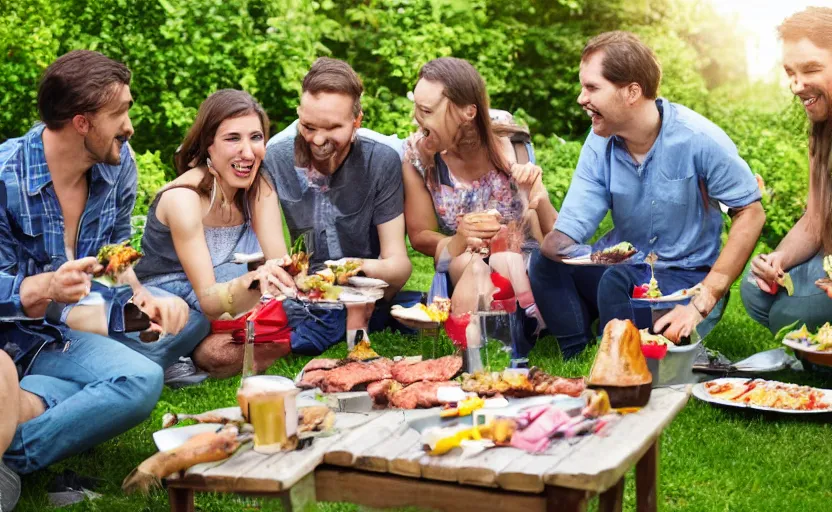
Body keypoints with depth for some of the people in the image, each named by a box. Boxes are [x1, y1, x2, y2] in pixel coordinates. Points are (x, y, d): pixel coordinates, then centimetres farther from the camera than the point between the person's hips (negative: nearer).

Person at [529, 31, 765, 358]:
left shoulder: (698, 139, -17)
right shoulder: (599, 146, -4)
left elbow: (751, 213, -14)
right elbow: (560, 241, -8)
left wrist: (702, 303, -20)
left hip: (685, 278, -4)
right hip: (623, 265, 5)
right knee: (545, 261, -21)